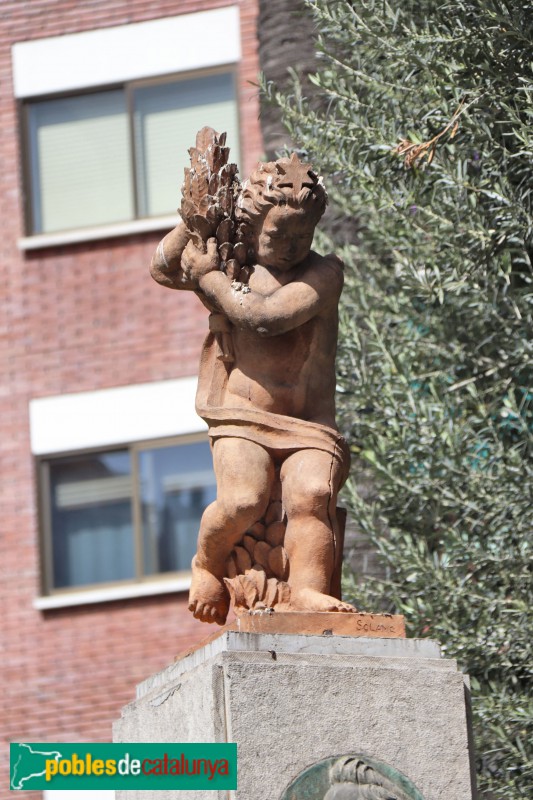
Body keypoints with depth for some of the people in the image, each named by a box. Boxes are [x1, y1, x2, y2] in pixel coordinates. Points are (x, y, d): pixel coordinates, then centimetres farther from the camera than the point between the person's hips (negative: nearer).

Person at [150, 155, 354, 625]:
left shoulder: (325, 273, 2)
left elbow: (266, 317, -13)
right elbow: (165, 269, 5)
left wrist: (210, 278, -3)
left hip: (310, 431, 0)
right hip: (244, 424, 0)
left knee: (312, 494, -32)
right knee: (243, 501, -27)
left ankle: (308, 588, -42)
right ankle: (208, 563, 0)